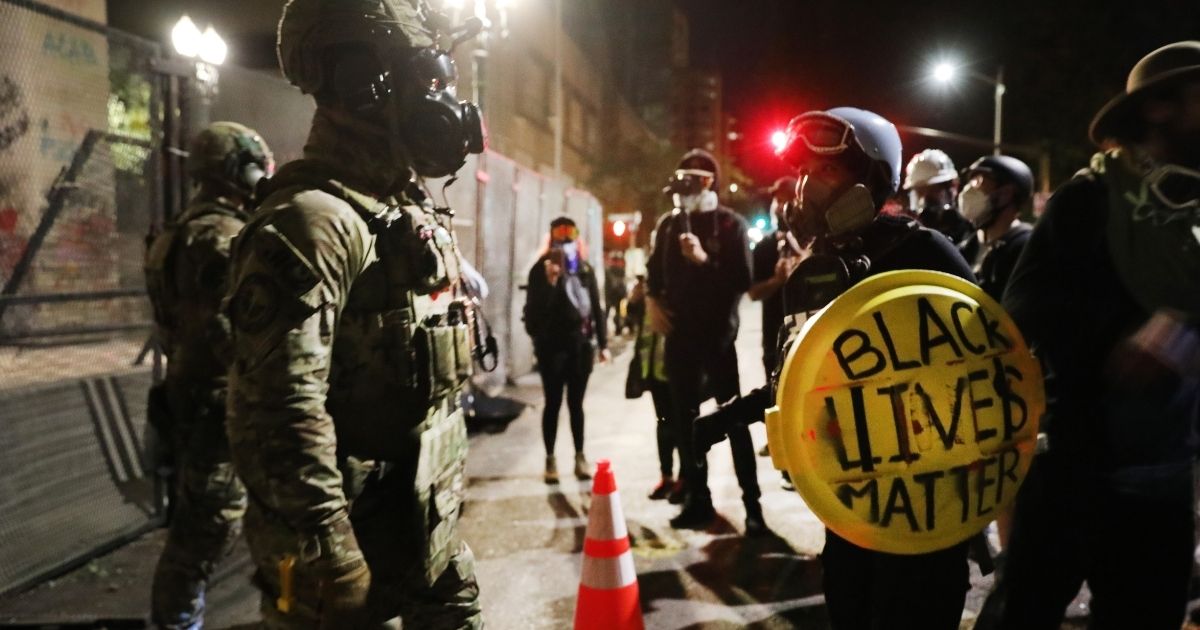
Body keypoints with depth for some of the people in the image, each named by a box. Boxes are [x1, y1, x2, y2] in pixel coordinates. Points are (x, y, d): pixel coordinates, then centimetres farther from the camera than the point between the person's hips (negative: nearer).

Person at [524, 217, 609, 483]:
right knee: (553, 403, 4)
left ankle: (580, 456, 18)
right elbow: (535, 308, -12)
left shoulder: (585, 269, 9)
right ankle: (550, 458, 13)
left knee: (576, 403, 10)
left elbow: (596, 307, 10)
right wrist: (550, 282, -25)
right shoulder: (541, 270, -3)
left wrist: (602, 343, 7)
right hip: (553, 345, -3)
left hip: (581, 344, 3)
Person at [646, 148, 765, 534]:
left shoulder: (730, 224, -3)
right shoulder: (669, 224, 10)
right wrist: (652, 302, 3)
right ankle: (697, 499, 17)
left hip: (718, 335, -5)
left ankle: (752, 504, 4)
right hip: (679, 334, 5)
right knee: (683, 419, 7)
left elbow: (743, 281, -11)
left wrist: (705, 260, -22)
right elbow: (655, 272, 20)